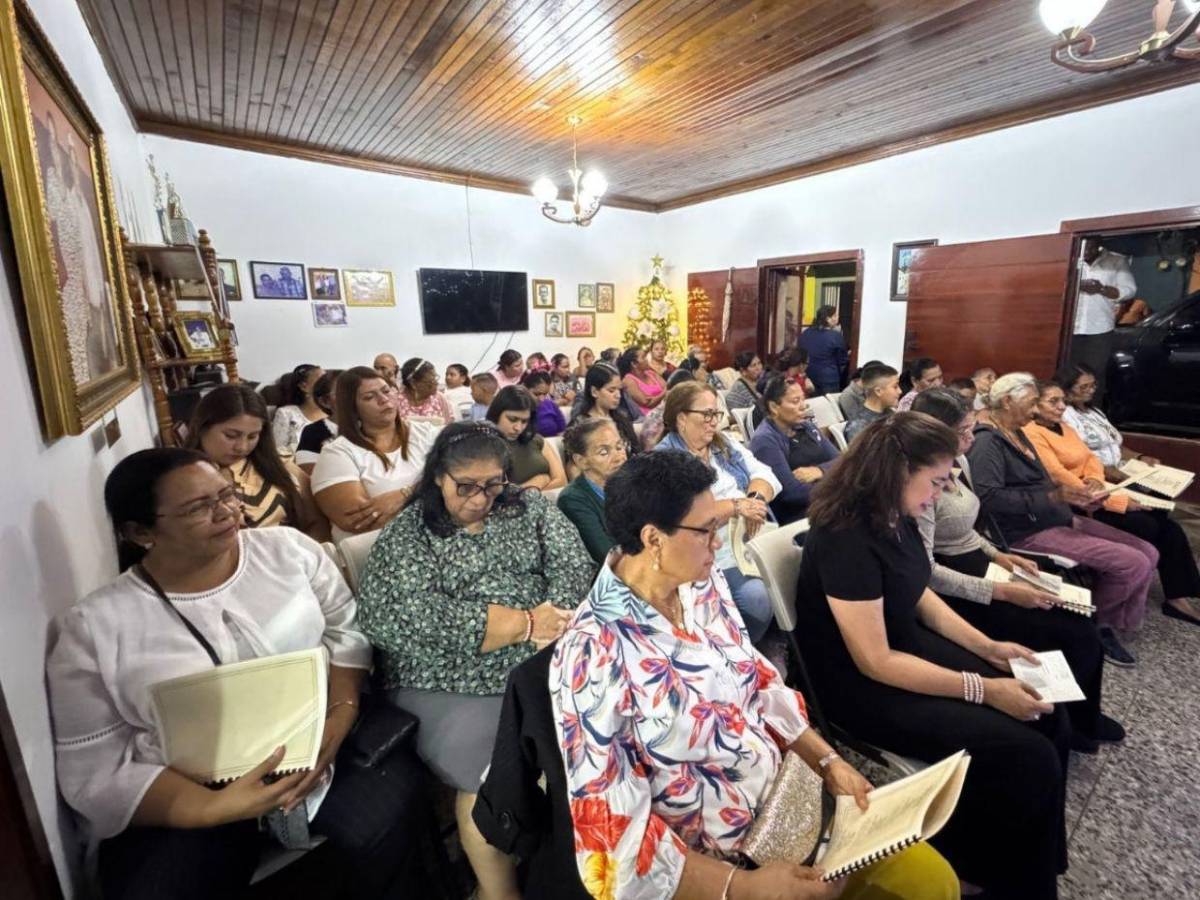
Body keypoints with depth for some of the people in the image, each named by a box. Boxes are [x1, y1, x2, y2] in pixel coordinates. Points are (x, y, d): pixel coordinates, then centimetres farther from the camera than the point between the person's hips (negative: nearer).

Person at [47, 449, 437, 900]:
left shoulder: (288, 548, -3)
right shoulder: (91, 628, -6)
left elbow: (345, 629, 0)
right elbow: (94, 769, -7)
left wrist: (340, 717, -15)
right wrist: (217, 807, -21)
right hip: (188, 797, 0)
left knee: (391, 806, -19)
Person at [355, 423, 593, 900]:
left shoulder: (530, 507, 12)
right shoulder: (406, 534, 3)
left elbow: (573, 566, 4)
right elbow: (404, 615, -12)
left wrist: (554, 620, -18)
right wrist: (525, 624, -16)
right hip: (450, 684, -2)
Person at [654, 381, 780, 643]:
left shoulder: (726, 445, 15)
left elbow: (764, 475, 6)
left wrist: (755, 499, -16)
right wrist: (737, 506, -22)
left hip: (761, 537, 7)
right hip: (721, 555, -6)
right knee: (758, 598, -27)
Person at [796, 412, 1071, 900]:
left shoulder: (895, 517, -3)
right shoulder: (846, 540, -31)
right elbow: (876, 662, -25)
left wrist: (989, 647, 4)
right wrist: (982, 689, -20)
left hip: (910, 646, 9)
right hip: (864, 687, -9)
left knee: (1051, 722, 5)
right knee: (1029, 758, -12)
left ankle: (1035, 861, 28)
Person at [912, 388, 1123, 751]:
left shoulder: (959, 464, 5)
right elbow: (926, 571, -25)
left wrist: (998, 555, 3)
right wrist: (1002, 592, -23)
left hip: (979, 569, 8)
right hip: (956, 594, -8)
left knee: (1077, 615, -1)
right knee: (1076, 635, -8)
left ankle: (1081, 714, 25)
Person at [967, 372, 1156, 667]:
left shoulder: (1017, 434, 13)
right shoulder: (987, 441, -18)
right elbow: (989, 496, -29)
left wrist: (1071, 495, 3)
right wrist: (1054, 497, -25)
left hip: (1057, 519, 10)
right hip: (1029, 531, -10)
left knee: (1148, 553, 6)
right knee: (1133, 564, -14)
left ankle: (1107, 622, 18)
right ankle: (1092, 621, 10)